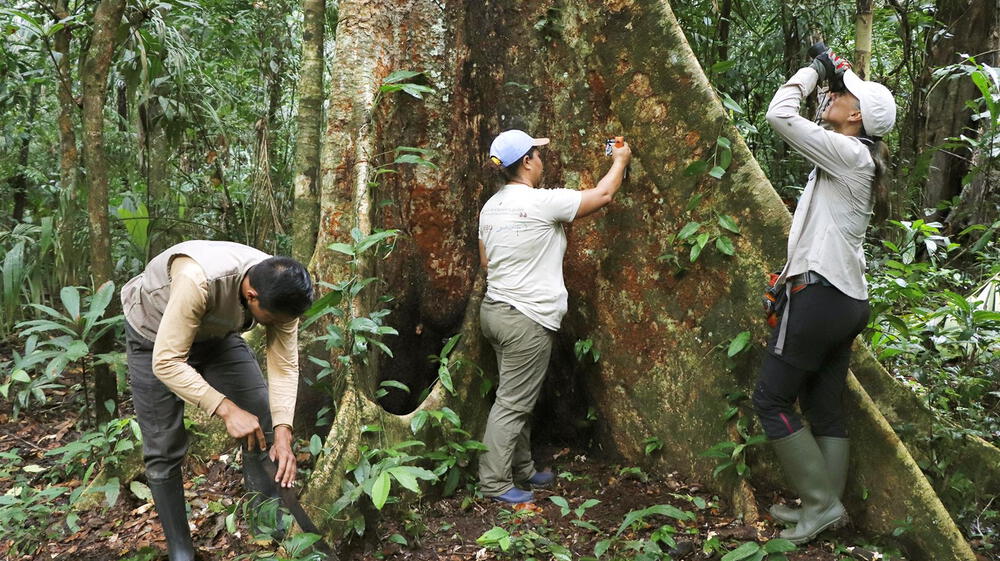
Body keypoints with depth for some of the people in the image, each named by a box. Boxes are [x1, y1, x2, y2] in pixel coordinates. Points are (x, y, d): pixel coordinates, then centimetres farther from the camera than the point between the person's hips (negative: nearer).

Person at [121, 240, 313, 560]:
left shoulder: (280, 293, -26)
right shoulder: (197, 280, -44)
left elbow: (284, 368, -19)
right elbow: (166, 362, -39)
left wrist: (283, 434, -30)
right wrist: (226, 409, -45)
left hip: (216, 333, 5)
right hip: (155, 338, -4)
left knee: (262, 417, -5)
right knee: (163, 447, -4)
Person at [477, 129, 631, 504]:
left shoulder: (490, 207, 9)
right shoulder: (542, 202, -15)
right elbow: (602, 195, -4)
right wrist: (620, 161, 13)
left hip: (495, 308, 9)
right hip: (527, 319, -9)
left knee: (518, 398, 18)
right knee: (513, 403, -1)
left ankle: (521, 469, 29)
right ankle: (493, 483, 6)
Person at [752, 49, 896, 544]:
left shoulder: (846, 153, -12)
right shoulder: (858, 159, 14)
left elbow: (780, 115, -17)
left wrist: (813, 71, -3)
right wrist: (835, 73, 21)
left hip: (819, 295, -10)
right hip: (848, 300, 10)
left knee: (771, 399, -1)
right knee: (824, 409, 12)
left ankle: (822, 503, 3)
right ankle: (824, 508, 18)